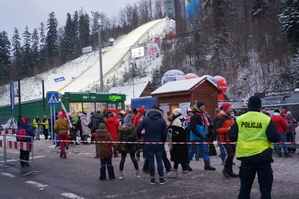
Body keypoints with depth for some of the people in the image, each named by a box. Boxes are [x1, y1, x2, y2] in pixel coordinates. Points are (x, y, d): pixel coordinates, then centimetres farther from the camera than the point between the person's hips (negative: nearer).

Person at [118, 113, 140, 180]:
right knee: (133, 158, 11)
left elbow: (119, 138, 0)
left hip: (123, 146, 0)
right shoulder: (133, 127, -8)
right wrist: (136, 145, 4)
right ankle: (137, 173, 15)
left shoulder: (121, 128, -5)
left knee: (122, 159, 7)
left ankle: (121, 175, 6)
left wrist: (119, 146, 8)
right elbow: (135, 137, -5)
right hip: (132, 146, 0)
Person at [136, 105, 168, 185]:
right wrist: (163, 142, 10)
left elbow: (138, 129, -6)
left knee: (151, 162, 5)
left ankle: (152, 179, 10)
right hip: (159, 145, 1)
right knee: (159, 161, 7)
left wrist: (139, 138, 10)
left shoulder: (145, 119, -2)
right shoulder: (162, 120, 0)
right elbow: (165, 133, -1)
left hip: (149, 145, 0)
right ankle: (161, 179, 10)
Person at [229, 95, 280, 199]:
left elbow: (231, 136, 1)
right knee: (265, 187, 9)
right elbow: (275, 138, -11)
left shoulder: (239, 119, -2)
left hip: (245, 157, 3)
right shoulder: (266, 119, -9)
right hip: (263, 157, -2)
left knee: (245, 185, 15)